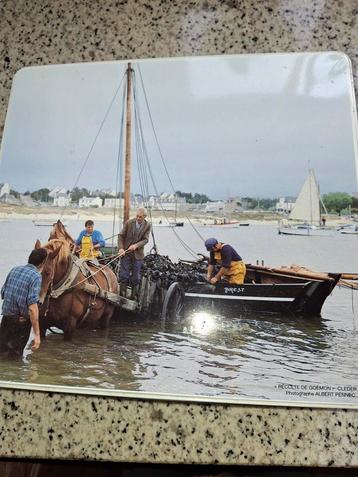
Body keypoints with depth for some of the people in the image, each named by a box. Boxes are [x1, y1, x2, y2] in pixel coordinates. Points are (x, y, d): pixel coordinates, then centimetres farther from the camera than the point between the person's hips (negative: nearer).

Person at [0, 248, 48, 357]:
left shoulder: (14, 269, 4)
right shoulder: (36, 276, -16)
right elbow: (32, 308, -23)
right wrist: (37, 334, -22)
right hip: (21, 321, -5)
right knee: (15, 354, 10)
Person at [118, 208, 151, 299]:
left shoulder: (147, 226, -3)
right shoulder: (129, 222, -5)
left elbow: (145, 239, -7)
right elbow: (121, 236, -2)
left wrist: (136, 245, -24)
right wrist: (121, 248, -15)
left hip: (138, 254, 1)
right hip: (126, 252, -1)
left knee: (135, 277, 7)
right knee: (124, 275, 0)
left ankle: (134, 296, 18)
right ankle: (122, 295, 10)